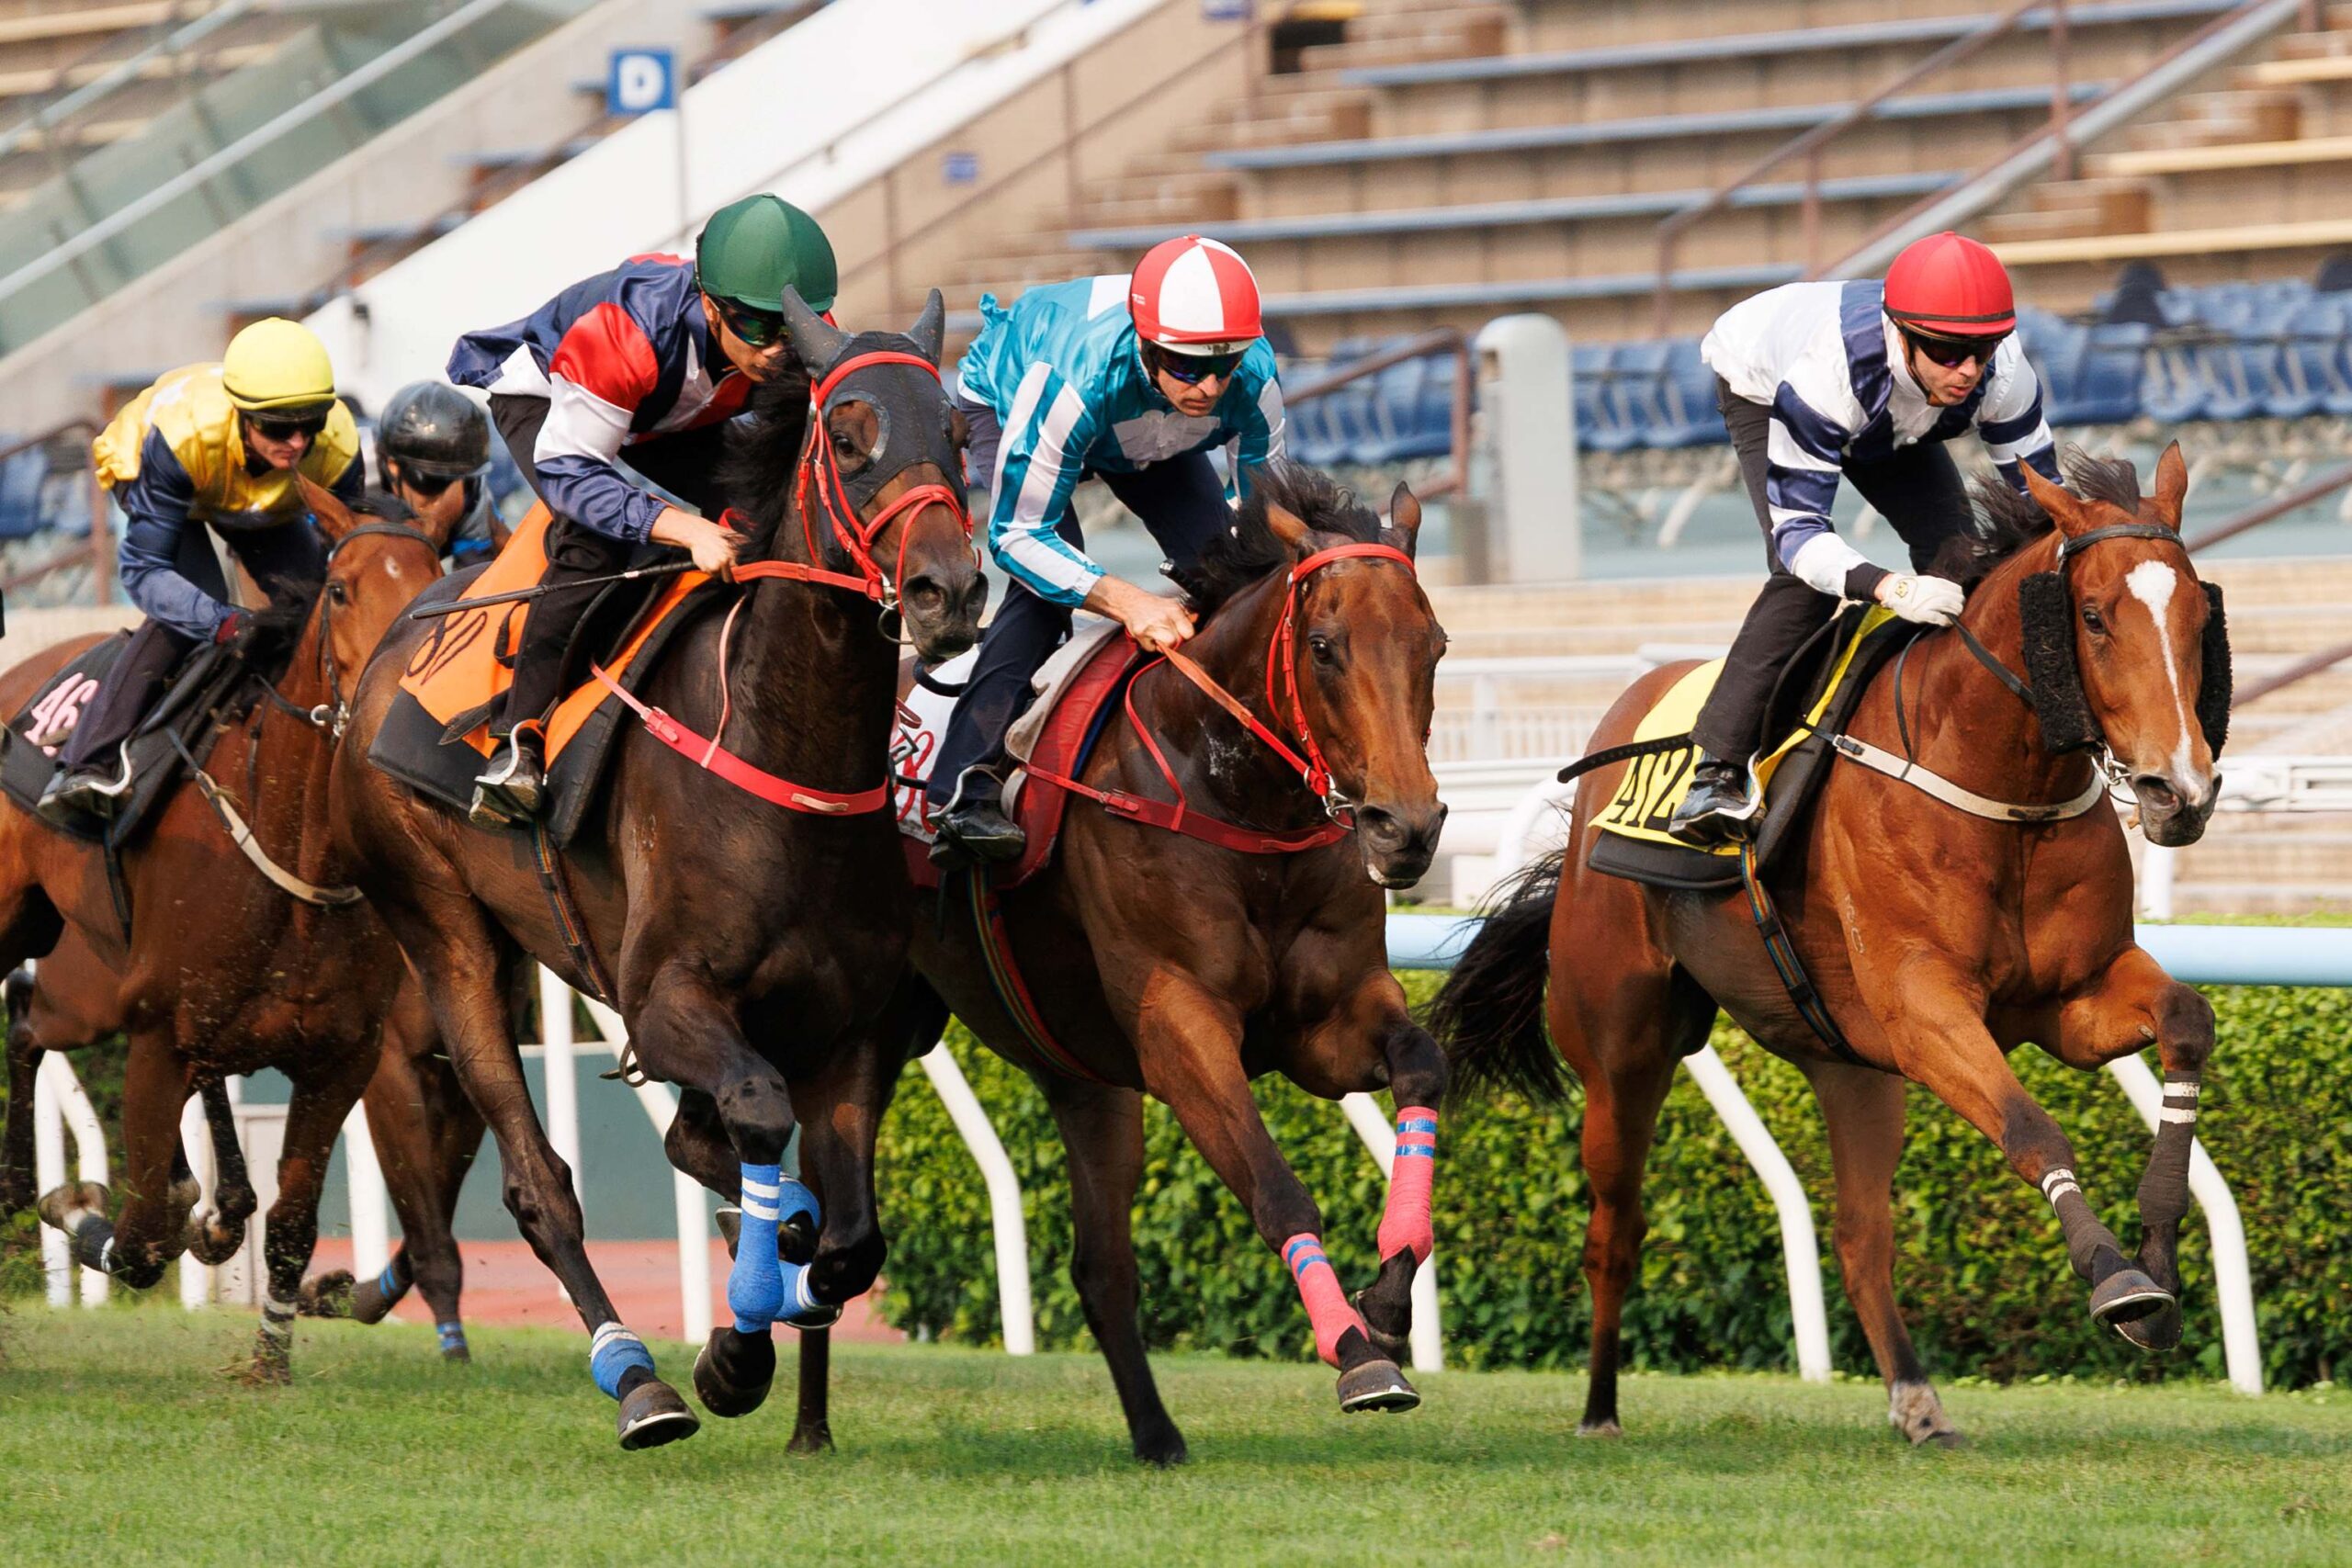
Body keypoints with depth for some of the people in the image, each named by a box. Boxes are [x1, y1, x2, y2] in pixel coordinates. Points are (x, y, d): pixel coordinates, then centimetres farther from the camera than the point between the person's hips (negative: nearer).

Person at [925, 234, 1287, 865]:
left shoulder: (1253, 379, -35)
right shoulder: (1073, 379, -48)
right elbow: (1018, 534, -39)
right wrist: (1126, 601, -53)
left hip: (1149, 436, 5)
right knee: (1046, 580, -28)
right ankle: (963, 793, -30)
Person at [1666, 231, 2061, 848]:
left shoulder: (2004, 376, -36)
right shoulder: (1825, 375, -48)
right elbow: (1796, 529, -45)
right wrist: (1889, 588, -64)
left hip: (1885, 418, 5)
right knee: (1806, 575, -26)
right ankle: (1716, 770, -27)